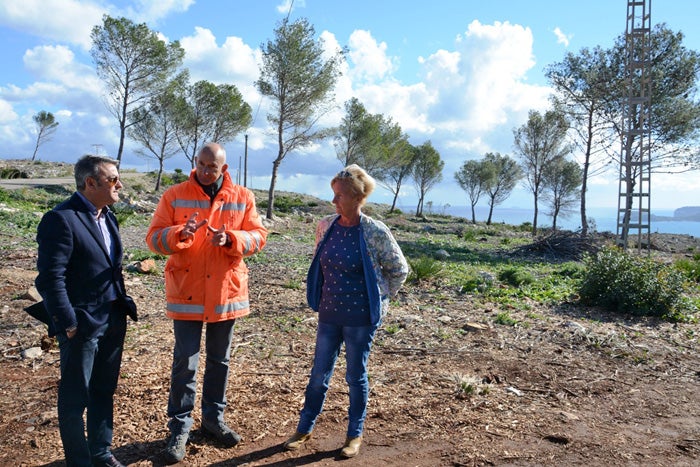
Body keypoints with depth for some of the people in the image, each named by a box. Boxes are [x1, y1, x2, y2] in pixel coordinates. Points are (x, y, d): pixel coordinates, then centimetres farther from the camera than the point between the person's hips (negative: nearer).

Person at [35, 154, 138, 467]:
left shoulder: (108, 217, 10)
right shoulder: (61, 219, -16)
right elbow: (50, 278, -18)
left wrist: (124, 303, 10)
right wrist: (68, 324, -18)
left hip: (113, 321, 8)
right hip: (82, 325, -8)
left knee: (104, 393, 20)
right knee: (75, 399, 9)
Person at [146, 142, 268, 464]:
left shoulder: (242, 198, 0)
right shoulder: (174, 195, -3)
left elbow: (258, 236, -1)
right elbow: (154, 238, -5)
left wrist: (231, 239, -20)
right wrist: (180, 233, -25)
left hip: (226, 291, 2)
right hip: (186, 292, -2)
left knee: (219, 360, 15)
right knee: (185, 362, 2)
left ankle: (214, 419, 33)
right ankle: (180, 427, 18)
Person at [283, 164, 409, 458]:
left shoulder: (375, 232, -15)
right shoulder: (325, 226, -2)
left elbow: (400, 270, -2)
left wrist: (378, 299, 2)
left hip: (360, 318, -4)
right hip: (329, 315, 4)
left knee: (356, 377, 11)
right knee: (319, 375, 13)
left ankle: (355, 435, 30)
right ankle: (304, 429, 30)